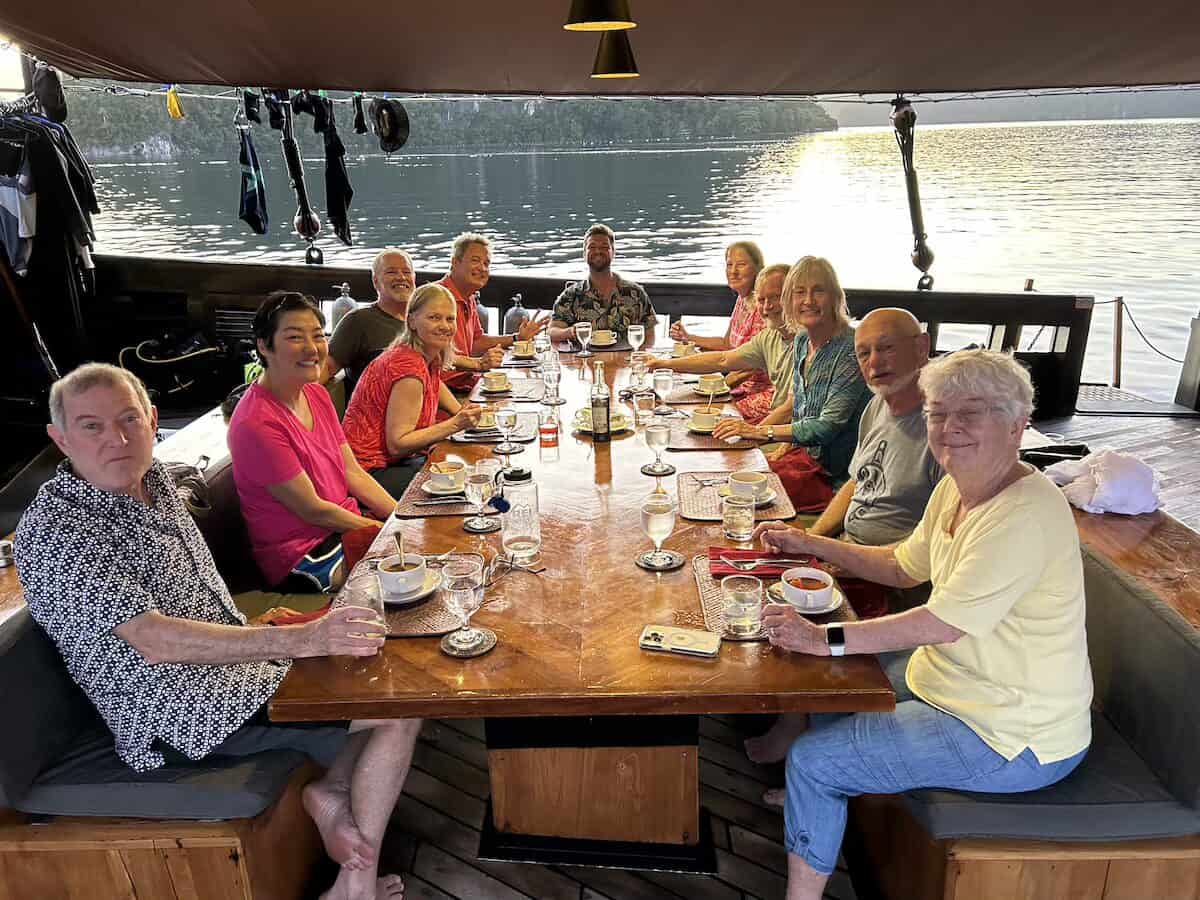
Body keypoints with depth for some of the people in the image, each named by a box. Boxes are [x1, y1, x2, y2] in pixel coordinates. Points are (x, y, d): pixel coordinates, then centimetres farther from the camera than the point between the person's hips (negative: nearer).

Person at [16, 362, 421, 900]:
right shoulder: (54, 532, -20)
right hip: (185, 717, -9)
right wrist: (301, 640, -38)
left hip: (225, 664, 9)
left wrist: (256, 630, 9)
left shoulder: (150, 477, 6)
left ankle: (335, 793, -2)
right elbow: (156, 641, -31)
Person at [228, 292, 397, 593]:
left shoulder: (317, 394, 5)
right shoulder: (257, 424, -23)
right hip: (303, 556, -8)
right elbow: (313, 510, -18)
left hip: (346, 527, 8)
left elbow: (354, 474, 6)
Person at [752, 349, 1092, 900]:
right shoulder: (956, 488, 1)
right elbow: (904, 568, 13)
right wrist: (811, 544, 7)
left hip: (1015, 740, -9)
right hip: (951, 680, 9)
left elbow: (943, 623, -33)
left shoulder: (1026, 517, -29)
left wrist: (827, 639, -29)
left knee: (812, 761, -9)